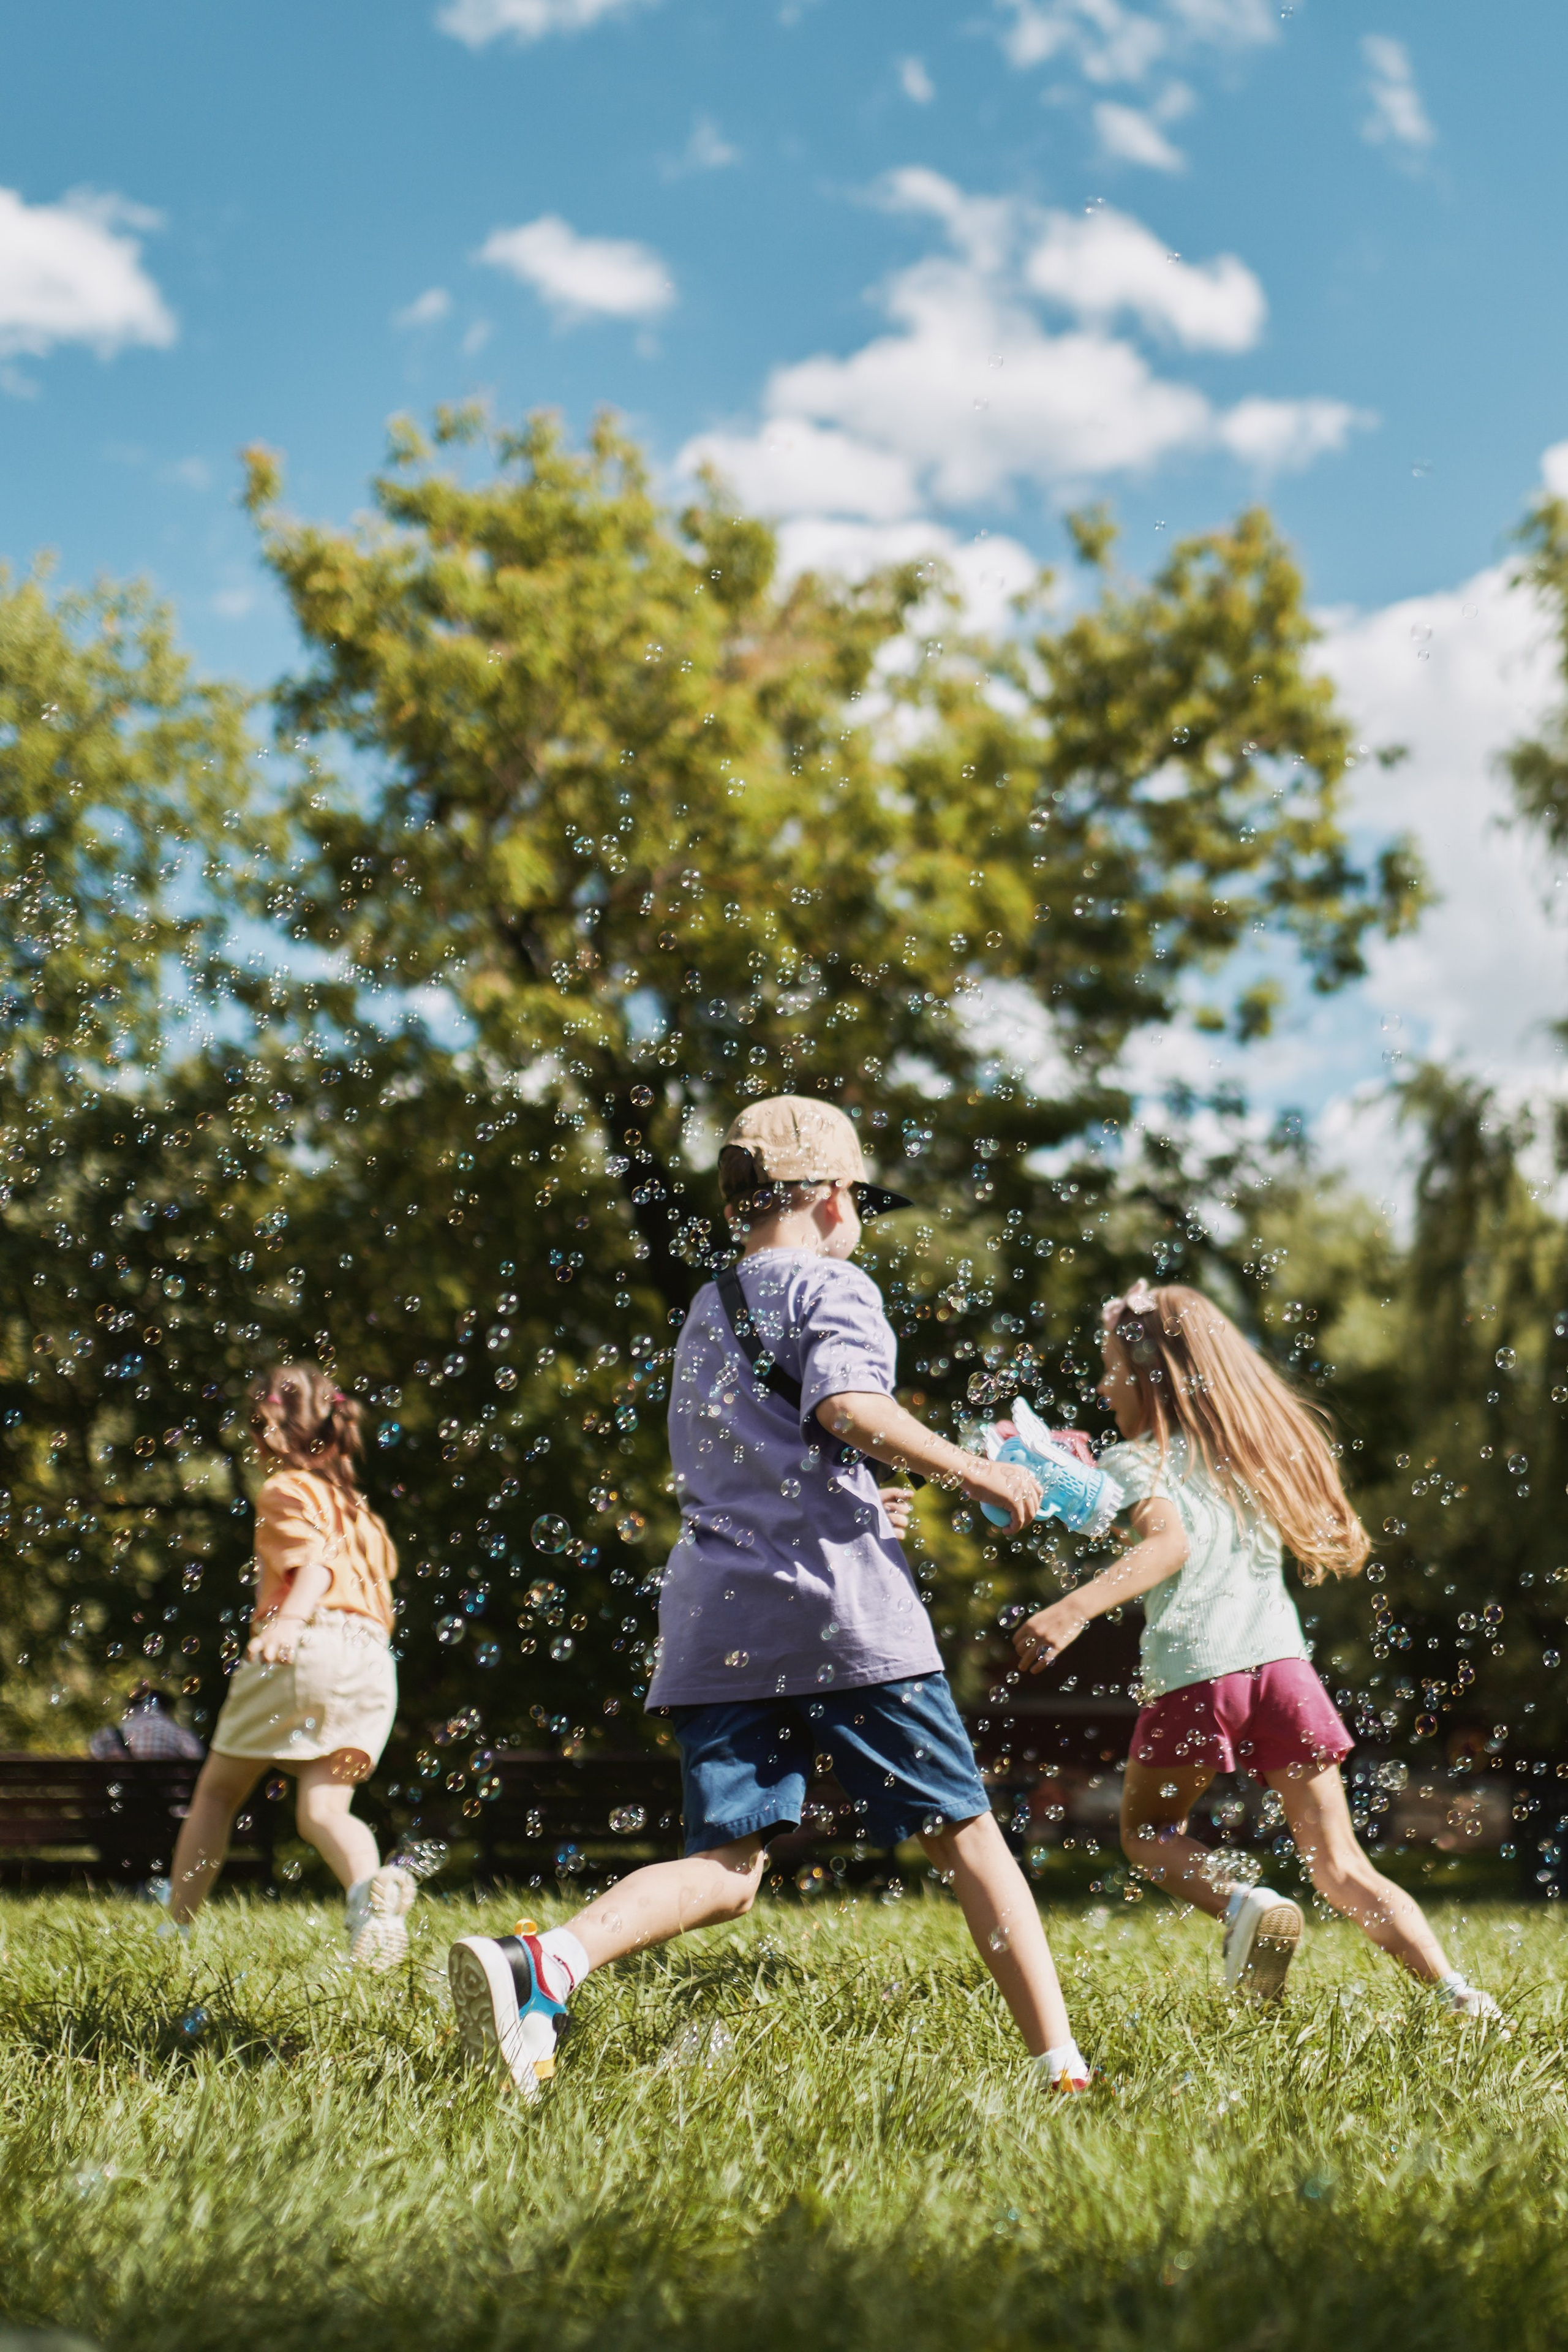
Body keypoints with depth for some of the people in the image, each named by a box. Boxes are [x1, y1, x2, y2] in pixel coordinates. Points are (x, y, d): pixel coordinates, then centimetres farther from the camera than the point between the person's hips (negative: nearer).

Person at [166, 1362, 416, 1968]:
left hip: (307, 1645, -6)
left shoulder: (285, 1491, 6)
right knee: (322, 1809, -2)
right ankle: (369, 1882, -35)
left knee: (217, 1790, 12)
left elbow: (315, 1562, -12)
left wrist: (286, 1621, -27)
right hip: (373, 1660, 6)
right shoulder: (356, 1508, 28)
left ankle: (175, 1931, 14)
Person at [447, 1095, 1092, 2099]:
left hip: (716, 1624, 6)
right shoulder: (832, 1287, 2)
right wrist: (972, 1471, -7)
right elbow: (849, 1406, -19)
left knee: (726, 1871, 0)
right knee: (967, 1834, 4)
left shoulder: (705, 1314, 25)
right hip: (842, 1611, -6)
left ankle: (544, 1960, -25)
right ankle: (1062, 2066, 4)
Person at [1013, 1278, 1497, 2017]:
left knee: (1147, 1832, 20)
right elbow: (1336, 1547, 26)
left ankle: (1246, 1904, -9)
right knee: (1339, 1866, 10)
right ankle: (1457, 1994, -8)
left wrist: (1074, 1609, -31)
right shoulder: (1259, 1447, 20)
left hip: (1193, 1675, -4)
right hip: (1282, 1664, 5)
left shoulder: (1135, 1462, 2)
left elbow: (1168, 1543, -17)